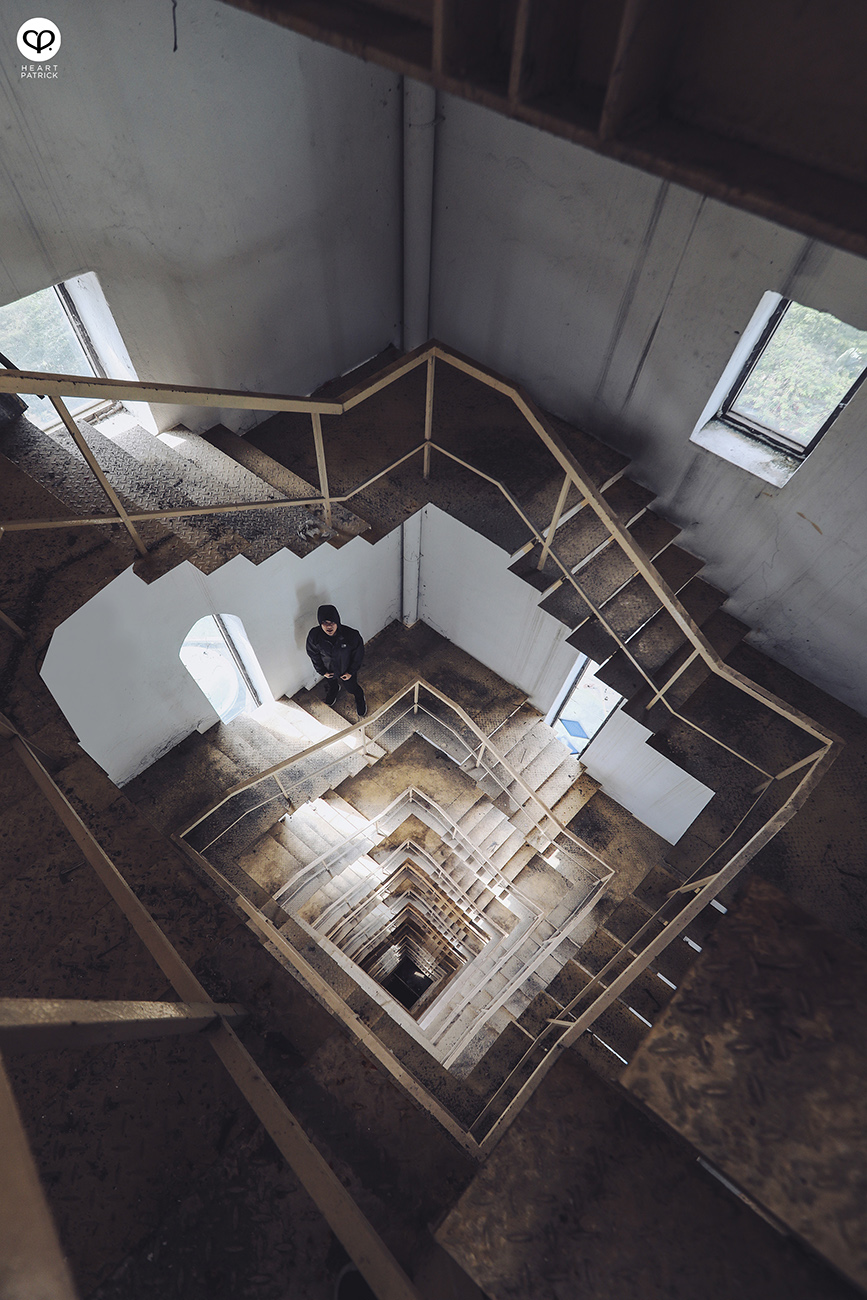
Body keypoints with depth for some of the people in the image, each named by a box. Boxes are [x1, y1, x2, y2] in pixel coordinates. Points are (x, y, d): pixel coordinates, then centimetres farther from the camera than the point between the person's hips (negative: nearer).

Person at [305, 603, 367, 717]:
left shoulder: (351, 635, -38)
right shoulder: (314, 635, -32)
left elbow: (358, 655, -18)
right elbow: (313, 655, -11)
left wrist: (351, 672, -9)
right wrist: (322, 671, -2)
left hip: (347, 671, -2)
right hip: (328, 671, 2)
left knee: (353, 688, 28)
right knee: (331, 686, 35)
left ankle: (360, 700, 63)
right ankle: (334, 690, 73)